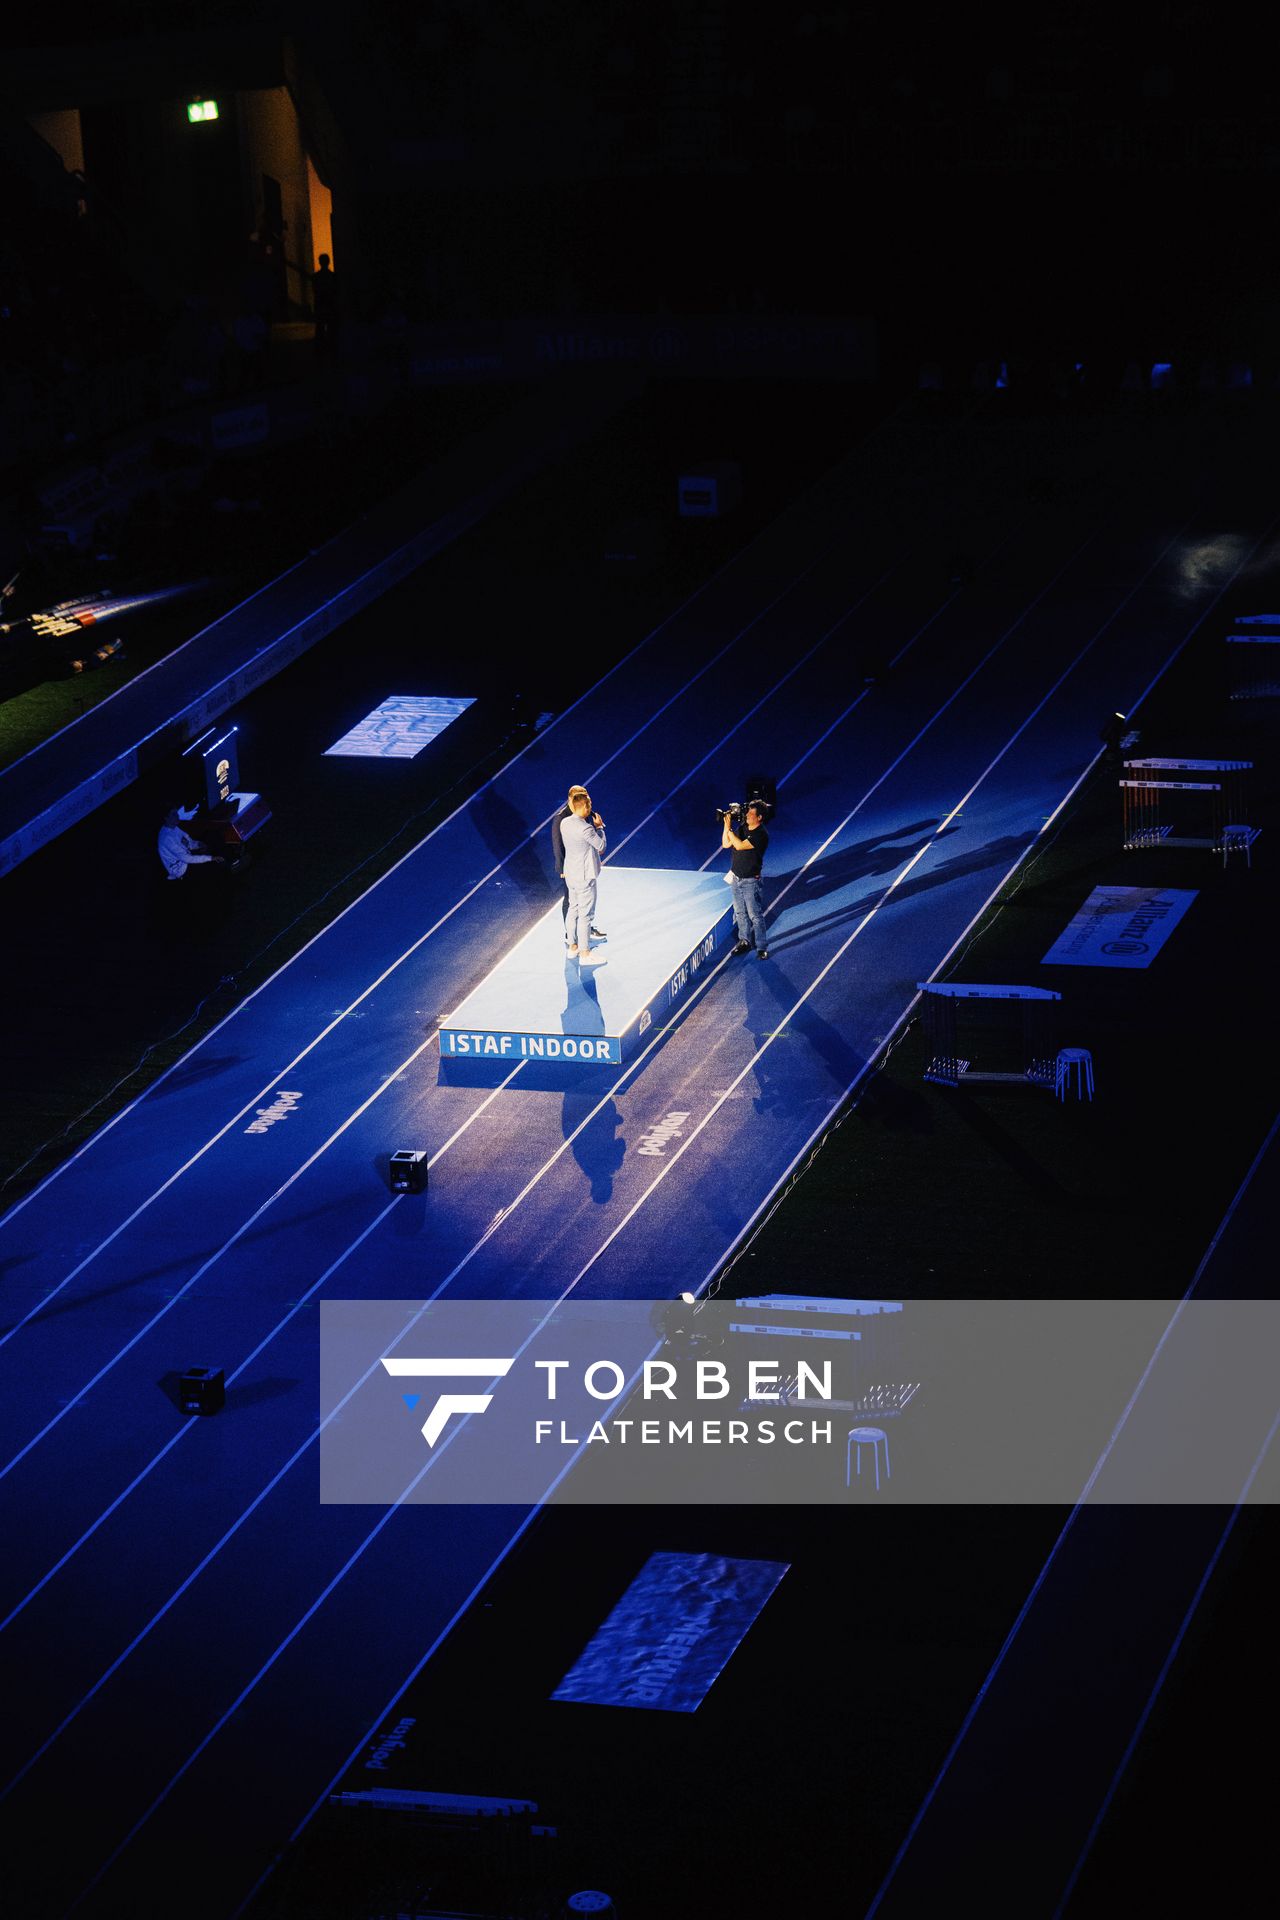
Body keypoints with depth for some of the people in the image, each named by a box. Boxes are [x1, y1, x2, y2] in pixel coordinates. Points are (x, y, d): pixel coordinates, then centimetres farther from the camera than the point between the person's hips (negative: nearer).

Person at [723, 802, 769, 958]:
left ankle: (762, 947, 3)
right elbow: (726, 844, 6)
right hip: (736, 879, 8)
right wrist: (726, 825, -5)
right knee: (740, 913, 17)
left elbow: (739, 845, -28)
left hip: (751, 881, -8)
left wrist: (729, 828, -23)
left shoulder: (761, 835, -21)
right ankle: (745, 941, 31)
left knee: (755, 915, -4)